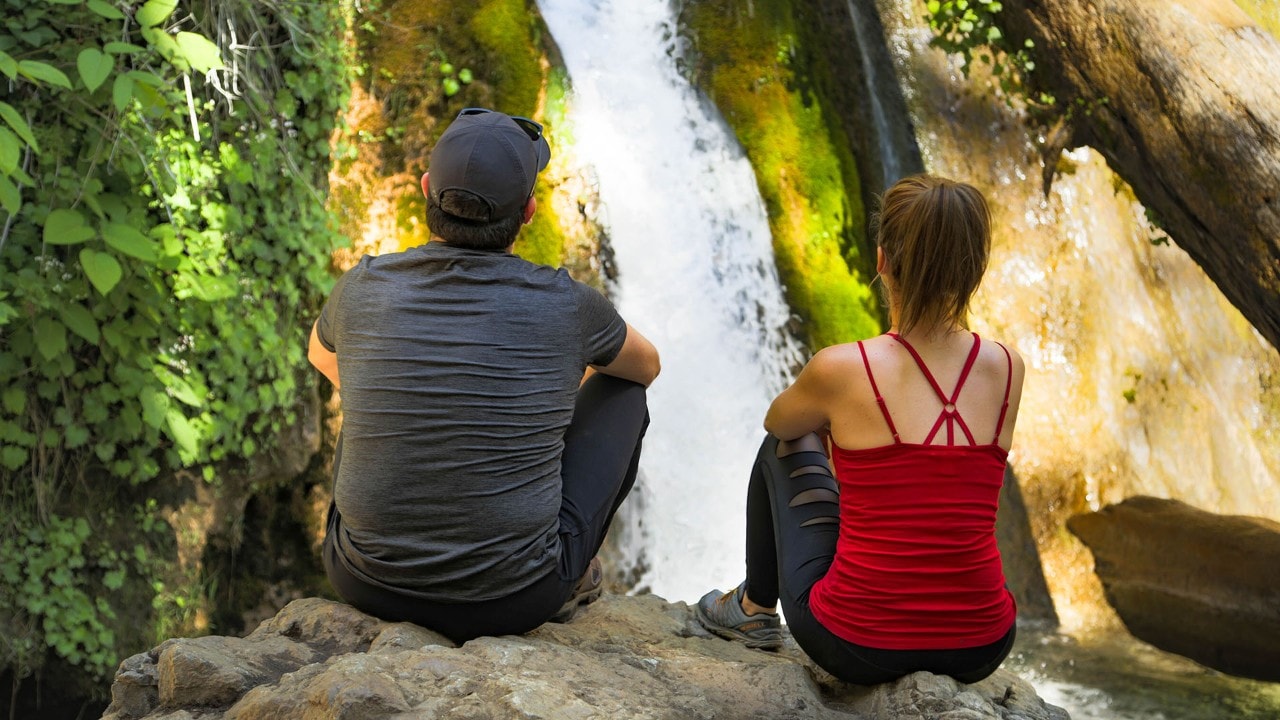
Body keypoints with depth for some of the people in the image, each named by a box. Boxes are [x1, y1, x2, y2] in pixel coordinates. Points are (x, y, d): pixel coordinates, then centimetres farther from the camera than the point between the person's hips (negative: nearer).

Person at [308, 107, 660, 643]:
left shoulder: (364, 288, -7)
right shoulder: (564, 303, -12)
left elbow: (321, 353, 20)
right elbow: (647, 364, 12)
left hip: (367, 580, 3)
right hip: (511, 600, -2)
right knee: (623, 390, 17)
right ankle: (564, 577, 31)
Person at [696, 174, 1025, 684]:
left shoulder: (841, 369, -14)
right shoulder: (1007, 369, -4)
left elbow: (777, 421, 10)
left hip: (854, 646, -3)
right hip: (978, 652, 3)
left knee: (786, 445, 22)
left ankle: (755, 609, 39)